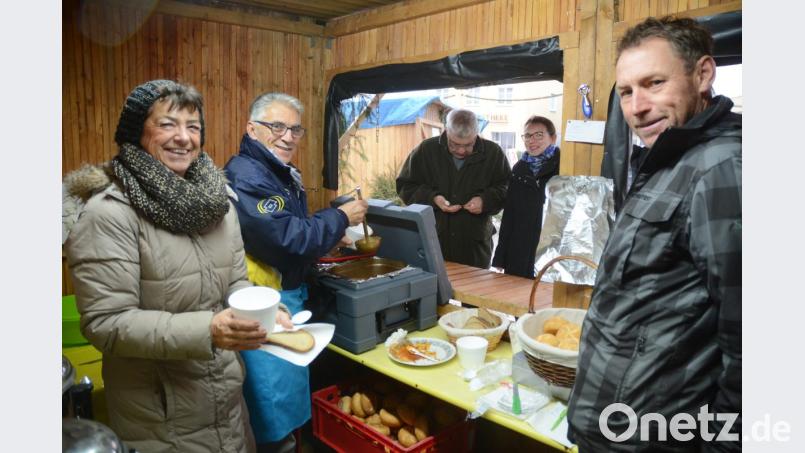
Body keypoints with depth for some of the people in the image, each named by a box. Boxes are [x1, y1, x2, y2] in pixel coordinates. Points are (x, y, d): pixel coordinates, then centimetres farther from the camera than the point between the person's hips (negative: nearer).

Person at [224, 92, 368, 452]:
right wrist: (341, 217, -16)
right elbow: (290, 238, -27)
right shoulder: (246, 177, -22)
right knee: (274, 396, 5)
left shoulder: (283, 173, 10)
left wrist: (329, 239, 6)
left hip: (291, 295, 10)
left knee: (290, 383, 24)